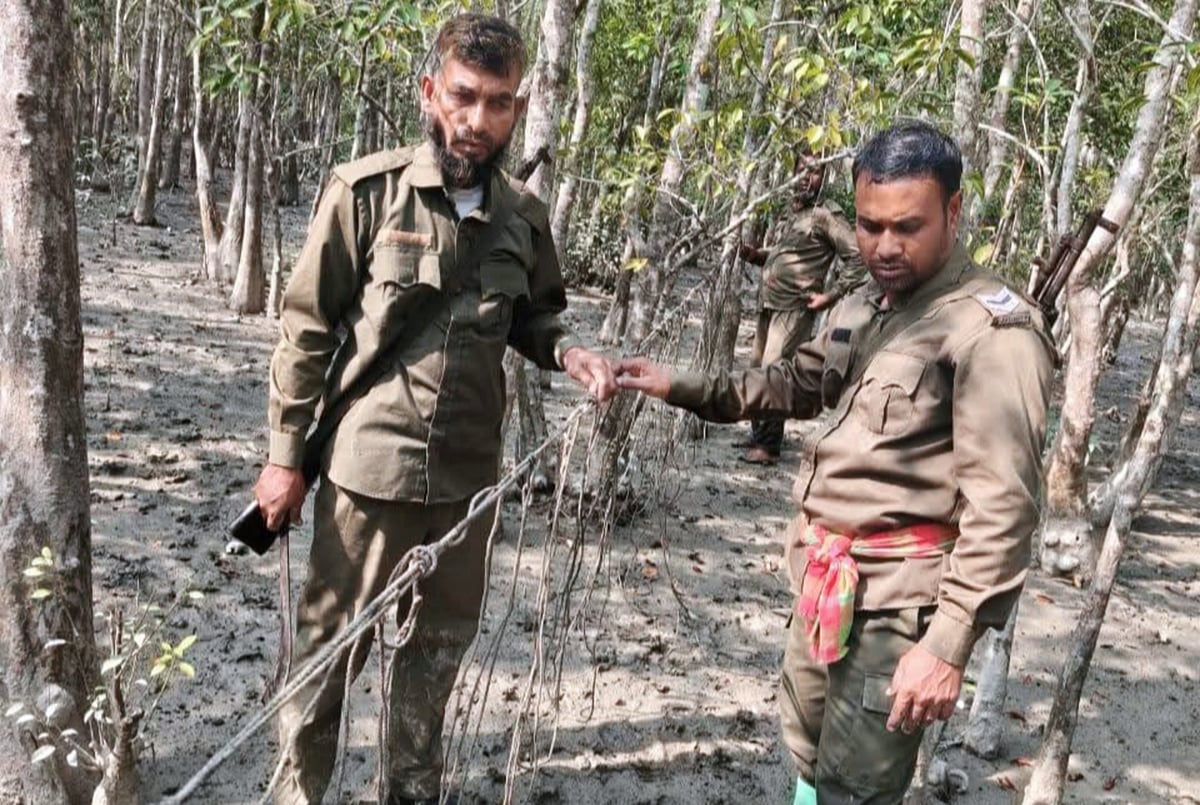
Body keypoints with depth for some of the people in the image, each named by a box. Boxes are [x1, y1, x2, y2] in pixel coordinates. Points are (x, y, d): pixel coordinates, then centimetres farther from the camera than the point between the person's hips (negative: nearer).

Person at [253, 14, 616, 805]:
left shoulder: (523, 217, 1)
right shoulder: (367, 192, -11)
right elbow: (307, 329, -7)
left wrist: (570, 352, -7)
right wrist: (285, 455, -7)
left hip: (467, 471, 4)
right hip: (368, 462, -4)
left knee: (441, 640, 19)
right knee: (330, 642, 9)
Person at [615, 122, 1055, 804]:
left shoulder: (993, 329, -17)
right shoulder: (864, 307, 11)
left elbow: (1002, 508, -21)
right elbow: (799, 383, 27)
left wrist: (950, 643, -25)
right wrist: (683, 388, 16)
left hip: (899, 598, -9)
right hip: (827, 577, 9)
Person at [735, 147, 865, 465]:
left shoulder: (827, 214, -9)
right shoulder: (796, 212, 16)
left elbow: (857, 257, -14)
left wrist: (830, 295, -15)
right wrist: (755, 255, 9)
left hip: (795, 307, -9)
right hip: (769, 303, 9)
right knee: (757, 369, 12)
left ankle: (769, 446, -6)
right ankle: (758, 434, 24)